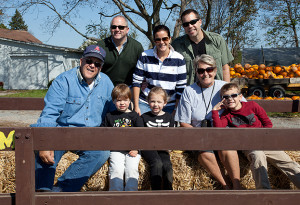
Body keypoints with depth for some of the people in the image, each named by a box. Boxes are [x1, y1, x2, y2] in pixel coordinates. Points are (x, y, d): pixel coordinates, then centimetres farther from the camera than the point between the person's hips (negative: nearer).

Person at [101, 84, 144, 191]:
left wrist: (136, 149, -4)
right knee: (116, 170, -21)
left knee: (132, 169, -21)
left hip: (132, 150, -1)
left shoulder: (134, 116, 13)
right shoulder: (110, 116, 17)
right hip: (116, 150, 1)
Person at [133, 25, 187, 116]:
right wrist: (136, 106, -1)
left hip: (169, 106, 0)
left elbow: (181, 88, 0)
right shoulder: (145, 56, -1)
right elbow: (136, 82, 2)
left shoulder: (179, 59, -3)